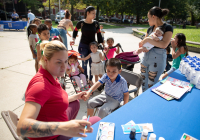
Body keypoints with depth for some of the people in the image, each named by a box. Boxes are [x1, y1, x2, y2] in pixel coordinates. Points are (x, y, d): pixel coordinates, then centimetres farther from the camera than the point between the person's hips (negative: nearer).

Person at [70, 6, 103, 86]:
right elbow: (75, 31, 10)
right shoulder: (81, 23, -6)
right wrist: (73, 39, -3)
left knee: (92, 63, 5)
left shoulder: (96, 23, -1)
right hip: (83, 46, -2)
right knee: (84, 63, 0)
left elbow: (99, 34, 5)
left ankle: (90, 79, 24)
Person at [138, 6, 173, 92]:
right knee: (143, 83, 14)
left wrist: (148, 39, -21)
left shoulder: (167, 28, -10)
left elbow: (164, 44, -25)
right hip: (145, 57, 7)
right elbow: (143, 42, 15)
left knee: (151, 85, 2)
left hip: (157, 60, -6)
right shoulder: (150, 28, 9)